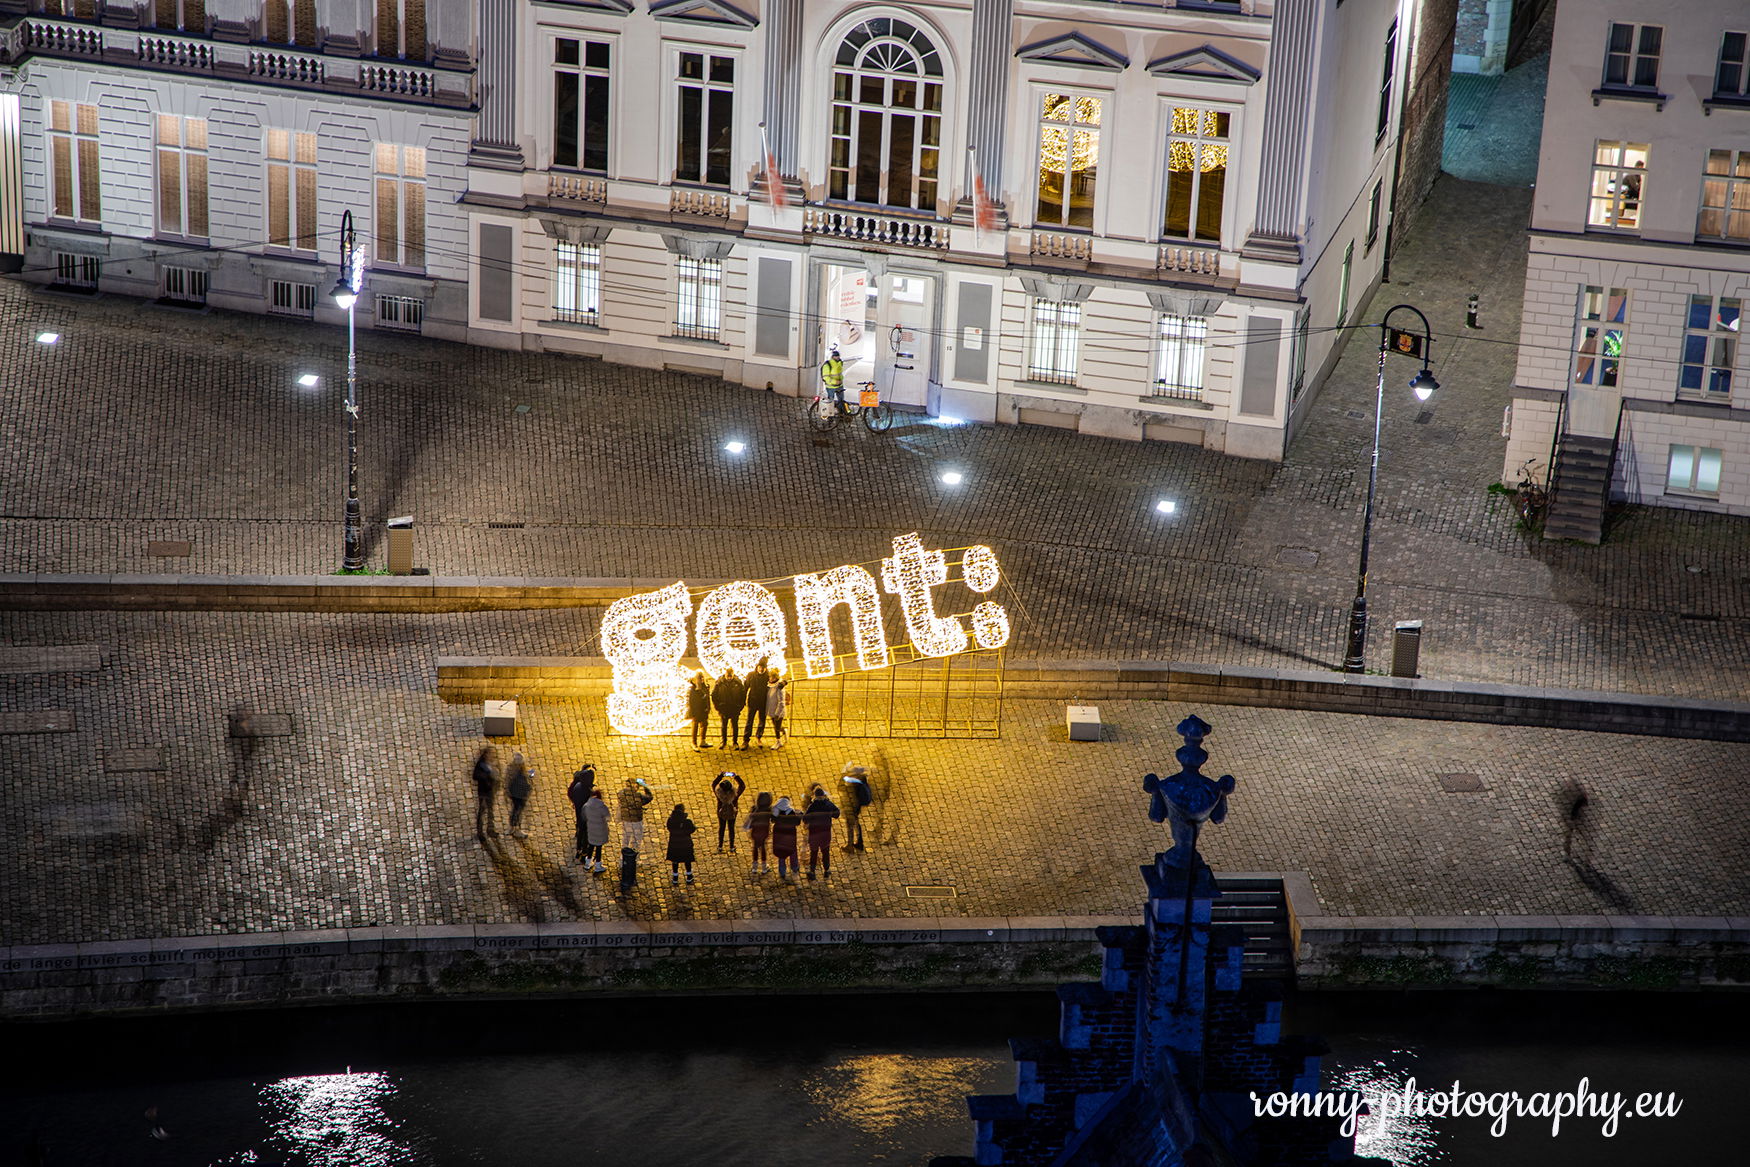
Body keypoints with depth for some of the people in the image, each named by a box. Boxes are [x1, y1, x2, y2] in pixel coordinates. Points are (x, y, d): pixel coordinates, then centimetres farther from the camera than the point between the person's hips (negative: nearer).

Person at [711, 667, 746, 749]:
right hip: (724, 708, 0)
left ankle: (735, 742, 19)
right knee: (724, 725, 11)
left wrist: (740, 706, -3)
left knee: (735, 725, 8)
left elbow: (743, 694, 2)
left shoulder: (738, 682, -8)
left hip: (735, 709, 0)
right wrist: (718, 708, -4)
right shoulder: (719, 682, -10)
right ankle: (724, 742, 24)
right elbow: (714, 695, -2)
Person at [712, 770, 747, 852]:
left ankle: (720, 846, 28)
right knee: (731, 829, 18)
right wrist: (736, 777, -15)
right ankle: (731, 847, 30)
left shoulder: (719, 793, -29)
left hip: (721, 813, 0)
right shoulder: (734, 793, -29)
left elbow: (713, 784, -9)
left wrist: (720, 776, -10)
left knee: (721, 828, 20)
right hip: (732, 814, 0)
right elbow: (742, 786, -14)